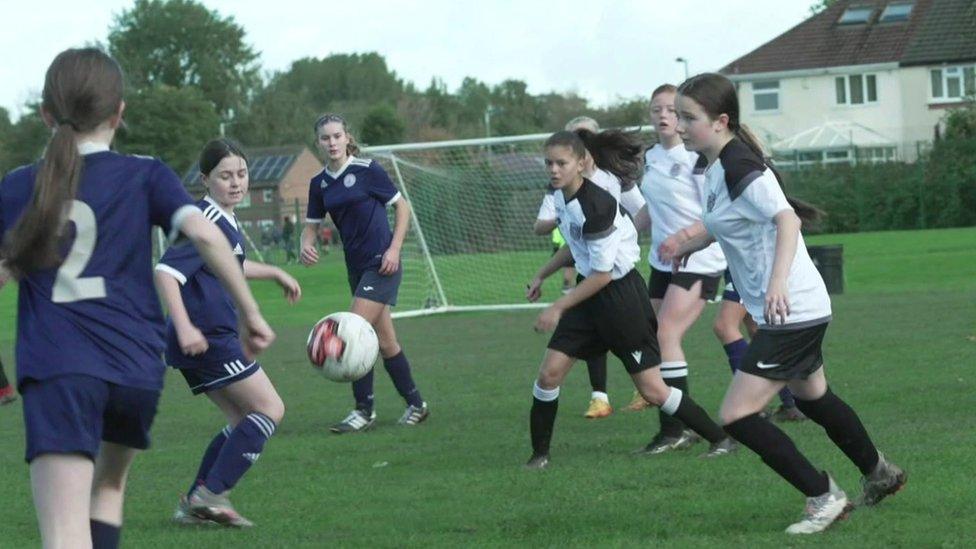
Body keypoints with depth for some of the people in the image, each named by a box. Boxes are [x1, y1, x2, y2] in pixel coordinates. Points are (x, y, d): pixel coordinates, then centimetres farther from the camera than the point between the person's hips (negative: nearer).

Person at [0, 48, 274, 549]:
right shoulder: (144, 176, 6)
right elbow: (203, 232, -8)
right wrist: (250, 312, -2)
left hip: (56, 370, -2)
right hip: (137, 367, 2)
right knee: (109, 481, 31)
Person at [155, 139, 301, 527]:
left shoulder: (226, 221, 15)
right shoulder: (206, 222, -15)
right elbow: (166, 272, -25)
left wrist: (274, 273, 39)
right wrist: (184, 327, -33)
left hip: (211, 338, 10)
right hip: (206, 336, -10)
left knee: (245, 422, 14)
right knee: (270, 410, -6)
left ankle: (195, 503, 11)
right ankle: (211, 495, -9)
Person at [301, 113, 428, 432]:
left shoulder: (366, 170, -9)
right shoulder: (319, 184, 7)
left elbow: (402, 207, -3)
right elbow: (312, 225, 13)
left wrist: (394, 249, -12)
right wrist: (306, 246, -10)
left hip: (381, 264, -6)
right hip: (357, 268, 6)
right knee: (385, 341, 11)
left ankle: (364, 411, -8)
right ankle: (415, 405, 23)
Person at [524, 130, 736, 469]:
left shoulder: (596, 205, -25)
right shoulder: (562, 197, 1)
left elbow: (602, 274, -21)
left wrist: (558, 308, -16)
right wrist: (541, 276, 21)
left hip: (619, 292, -8)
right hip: (589, 292, 8)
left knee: (652, 389, -5)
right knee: (549, 374, -2)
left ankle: (719, 438, 11)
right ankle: (539, 454, 12)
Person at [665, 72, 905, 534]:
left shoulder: (740, 168, -21)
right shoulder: (711, 166, 8)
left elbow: (787, 219, -33)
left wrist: (778, 282, -43)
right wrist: (692, 241, 15)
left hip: (791, 311, -11)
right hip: (801, 308, 11)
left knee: (737, 416, -12)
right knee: (813, 397, 29)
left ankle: (823, 497, -1)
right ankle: (879, 474, 50)